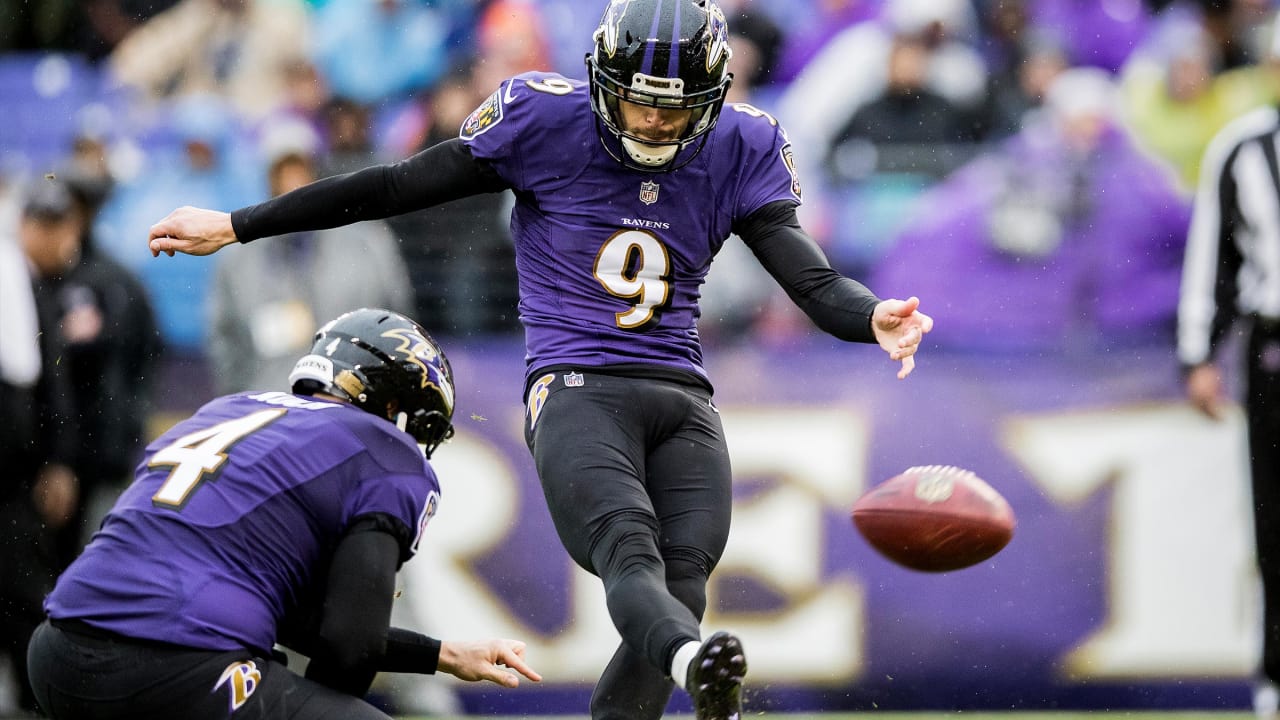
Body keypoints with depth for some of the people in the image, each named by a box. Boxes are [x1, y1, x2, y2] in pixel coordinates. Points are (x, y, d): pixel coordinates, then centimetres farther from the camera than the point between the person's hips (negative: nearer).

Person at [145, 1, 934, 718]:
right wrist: (234, 227, 5)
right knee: (630, 553, -32)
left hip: (683, 400, 5)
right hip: (577, 389, -5)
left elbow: (814, 281, 2)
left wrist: (874, 318, -23)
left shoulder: (740, 151, 8)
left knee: (681, 591, -15)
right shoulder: (546, 119, -1)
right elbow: (393, 187, 4)